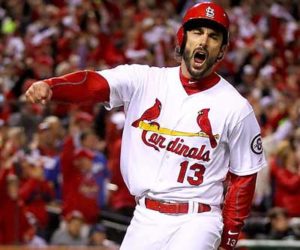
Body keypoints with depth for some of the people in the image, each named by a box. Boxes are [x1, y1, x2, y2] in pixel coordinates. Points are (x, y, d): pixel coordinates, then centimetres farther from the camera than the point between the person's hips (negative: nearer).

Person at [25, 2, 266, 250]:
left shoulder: (236, 108, -2)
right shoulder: (145, 80, 2)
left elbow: (243, 178, 4)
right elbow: (94, 83, -14)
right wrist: (49, 86, -34)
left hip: (196, 222, -3)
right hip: (144, 219, 3)